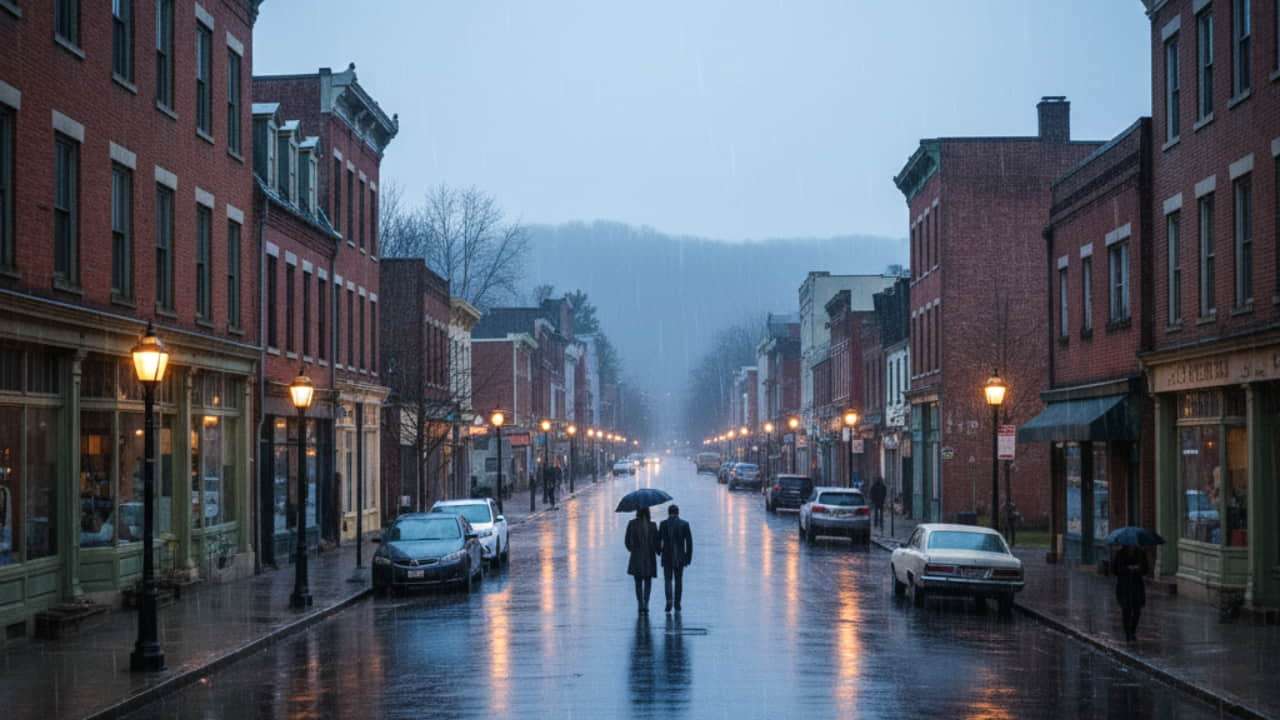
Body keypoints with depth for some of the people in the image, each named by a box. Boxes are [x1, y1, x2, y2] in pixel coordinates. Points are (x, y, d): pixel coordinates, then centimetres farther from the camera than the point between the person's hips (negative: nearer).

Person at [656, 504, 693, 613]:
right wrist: (688, 558, 3)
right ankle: (677, 604, 15)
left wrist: (659, 552, 18)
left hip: (667, 557, -1)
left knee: (668, 580, 5)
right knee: (678, 580, 13)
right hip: (680, 558, 1)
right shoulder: (684, 524, -4)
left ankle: (669, 599, -18)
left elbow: (658, 540, -2)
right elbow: (689, 542, -5)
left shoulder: (663, 524, -5)